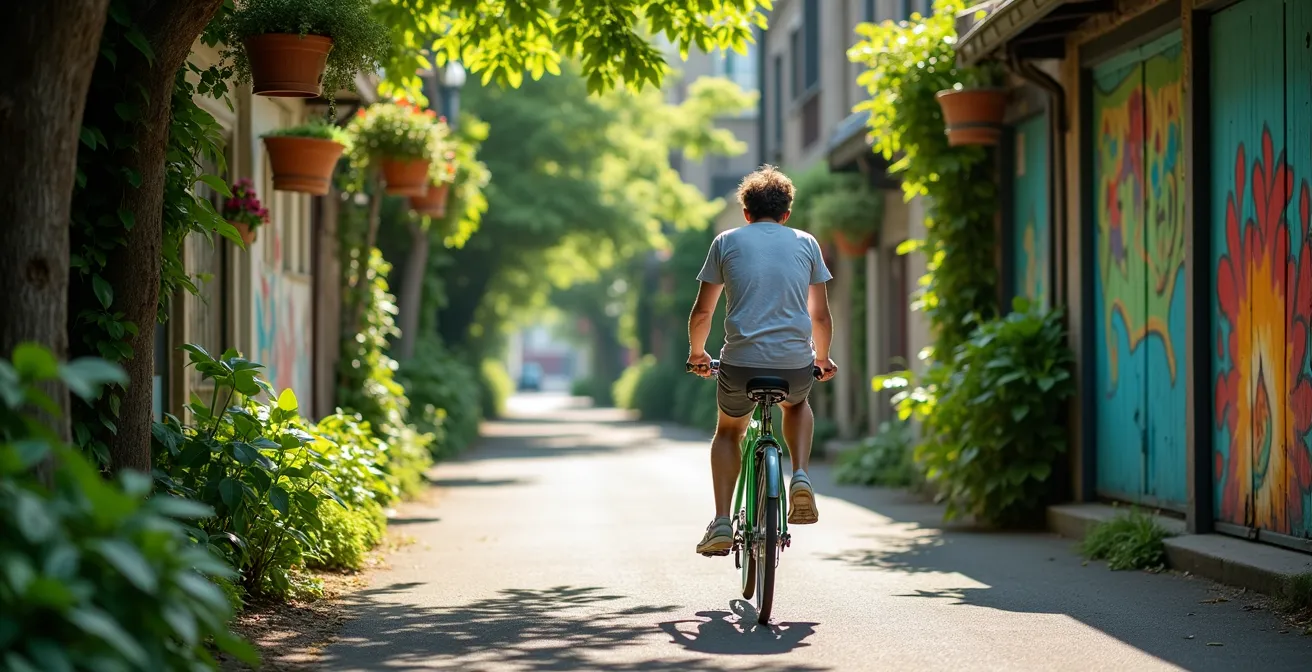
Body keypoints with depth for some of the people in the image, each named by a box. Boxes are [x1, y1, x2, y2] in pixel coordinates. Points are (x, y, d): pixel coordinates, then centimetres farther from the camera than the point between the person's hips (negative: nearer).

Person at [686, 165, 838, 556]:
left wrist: (697, 354, 27)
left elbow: (702, 312, 10)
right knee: (796, 404, 36)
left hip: (741, 363, -1)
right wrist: (822, 358, 30)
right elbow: (821, 315, 14)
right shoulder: (805, 243, 12)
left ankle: (722, 523, 12)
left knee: (728, 431, 27)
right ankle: (800, 477, 11)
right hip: (796, 366, 1)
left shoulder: (727, 242, 9)